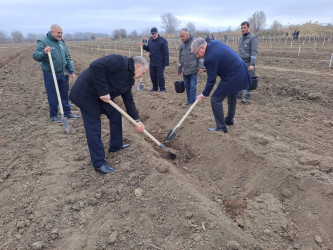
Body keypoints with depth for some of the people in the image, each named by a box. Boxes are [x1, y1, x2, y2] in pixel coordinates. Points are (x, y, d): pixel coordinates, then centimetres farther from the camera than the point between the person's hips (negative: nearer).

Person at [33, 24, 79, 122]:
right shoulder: (43, 42, -8)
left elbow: (67, 58, 19)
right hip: (50, 75, -6)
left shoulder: (61, 43, 13)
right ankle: (53, 116, 13)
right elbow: (35, 56, -16)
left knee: (64, 94, 13)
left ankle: (67, 112, 25)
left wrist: (71, 71, 13)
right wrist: (44, 53, -36)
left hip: (61, 74, 7)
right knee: (53, 96, 0)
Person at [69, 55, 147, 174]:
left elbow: (129, 100, 9)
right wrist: (103, 91, -30)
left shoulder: (129, 79, 8)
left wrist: (137, 120, 3)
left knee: (116, 115, 15)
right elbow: (95, 67, -32)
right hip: (86, 93, -10)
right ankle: (99, 164, 1)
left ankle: (115, 145, 34)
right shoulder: (119, 61, -21)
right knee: (94, 128, -7)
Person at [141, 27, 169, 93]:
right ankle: (155, 88, 27)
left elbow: (166, 53, -12)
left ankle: (162, 89, 8)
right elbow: (148, 49, 22)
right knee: (153, 75, 12)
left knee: (160, 76, -4)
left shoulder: (162, 40, -10)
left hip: (160, 63, -7)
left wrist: (166, 62, -17)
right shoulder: (150, 40, 10)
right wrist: (143, 46, 2)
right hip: (152, 63, 7)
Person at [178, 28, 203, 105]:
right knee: (187, 86, 12)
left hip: (193, 70, -6)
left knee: (192, 86, -2)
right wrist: (179, 69, 21)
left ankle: (192, 102, 7)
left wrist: (201, 66, -13)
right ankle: (189, 99, 26)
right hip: (185, 70, 6)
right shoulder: (182, 44, 10)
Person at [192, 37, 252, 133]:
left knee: (215, 99, -5)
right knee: (232, 98, 25)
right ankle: (229, 120, 45)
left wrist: (203, 95, -7)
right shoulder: (214, 42, 3)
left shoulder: (210, 58, -24)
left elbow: (211, 81, -18)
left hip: (232, 77, -10)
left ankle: (221, 127, 3)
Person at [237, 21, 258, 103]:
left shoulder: (253, 38, -10)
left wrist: (252, 64, -23)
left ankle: (247, 96, 8)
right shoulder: (241, 39, 15)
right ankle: (239, 94, 17)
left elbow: (254, 52, -16)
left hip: (249, 63, -7)